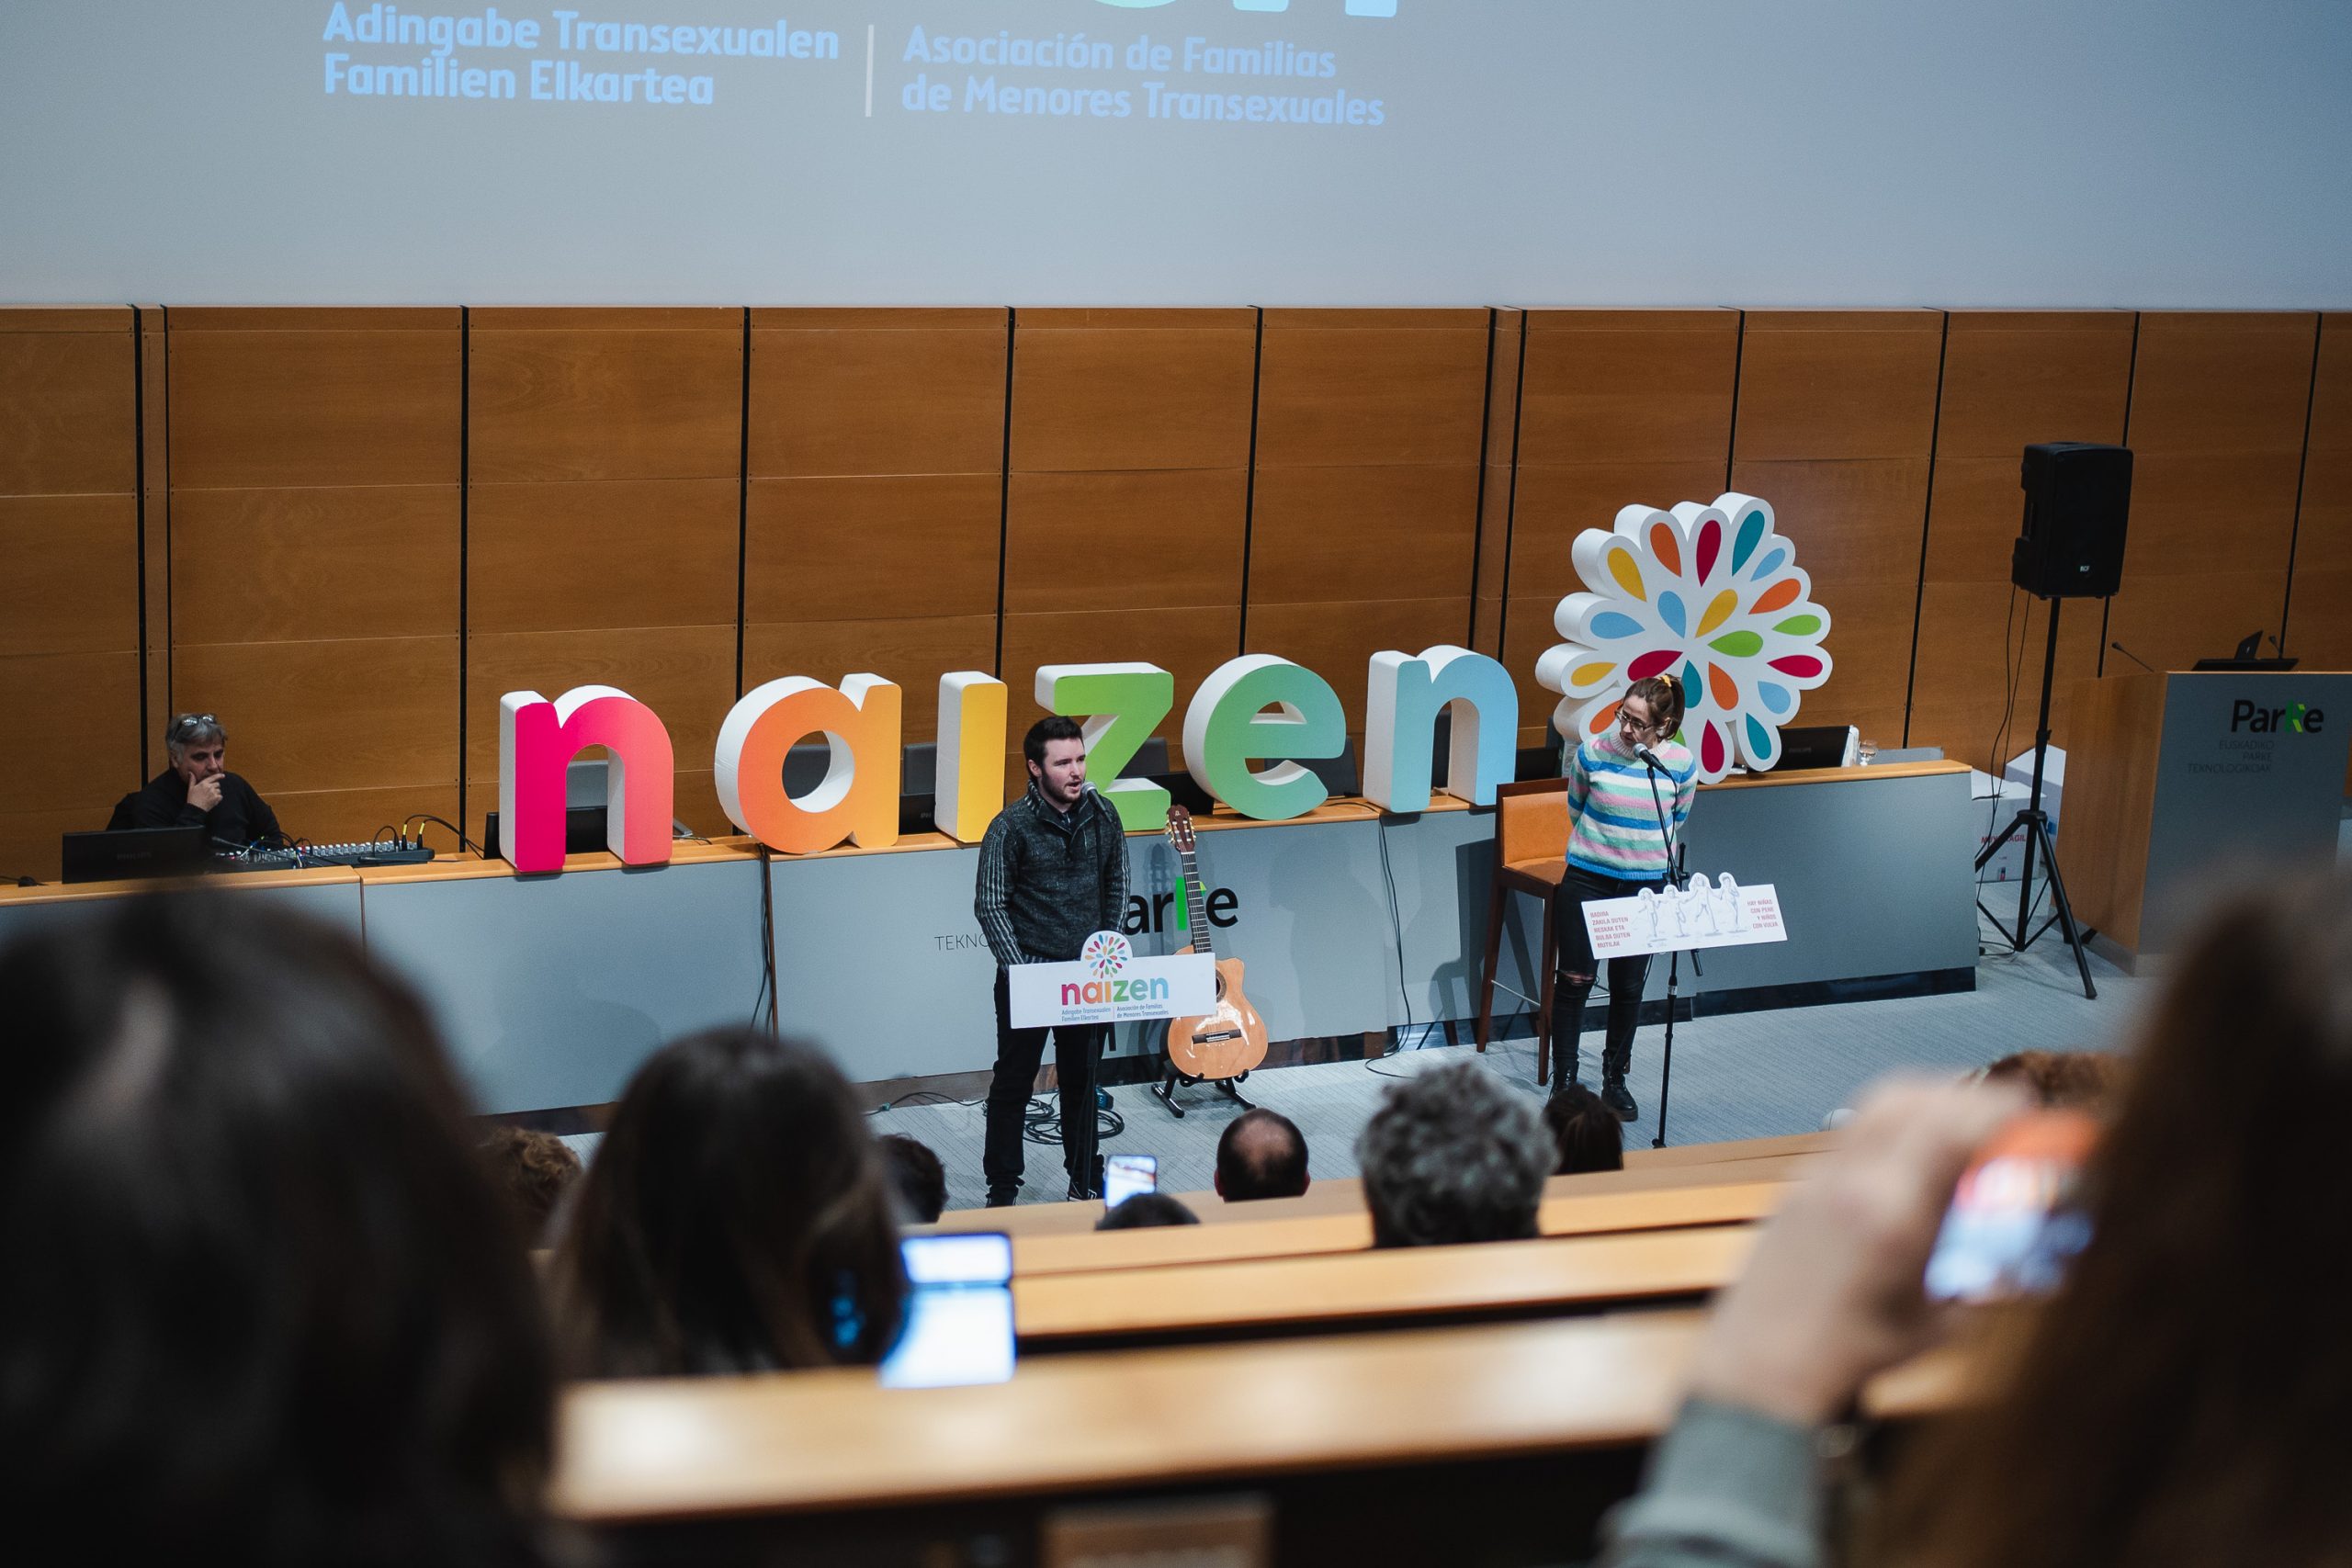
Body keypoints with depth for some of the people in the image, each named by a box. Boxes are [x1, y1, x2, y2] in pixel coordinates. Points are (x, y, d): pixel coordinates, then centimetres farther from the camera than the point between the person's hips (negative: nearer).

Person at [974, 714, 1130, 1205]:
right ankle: (1002, 1188, 16)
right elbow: (990, 905, -9)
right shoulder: (1012, 827, -12)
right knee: (1014, 1081, 5)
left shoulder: (1103, 816, 1)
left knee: (1082, 1078, 13)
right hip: (1027, 972, -3)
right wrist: (1019, 970, -14)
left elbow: (1116, 887, 12)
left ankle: (1085, 1178, 26)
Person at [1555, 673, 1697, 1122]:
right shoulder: (1592, 752, -11)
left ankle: (1615, 1079, 26)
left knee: (1629, 987, 10)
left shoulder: (1681, 765, -9)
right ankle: (1564, 1079, 14)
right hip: (1587, 881, -1)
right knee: (1574, 980, 2)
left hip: (1646, 886, 1)